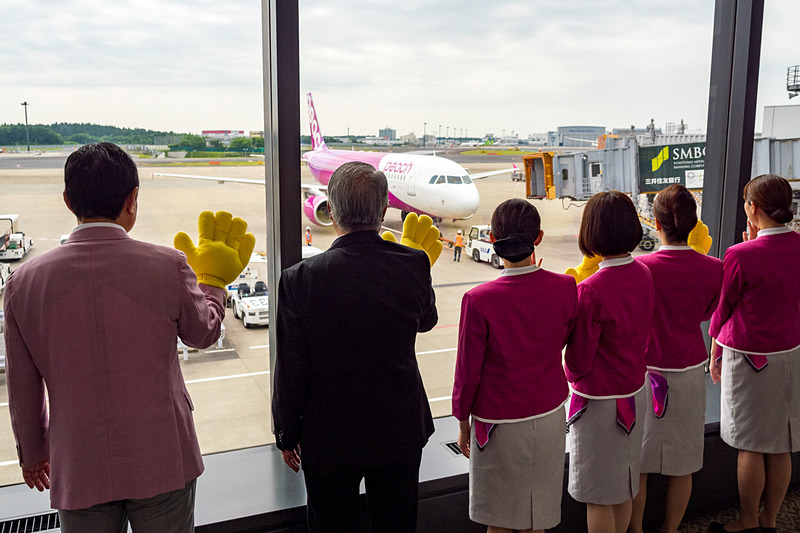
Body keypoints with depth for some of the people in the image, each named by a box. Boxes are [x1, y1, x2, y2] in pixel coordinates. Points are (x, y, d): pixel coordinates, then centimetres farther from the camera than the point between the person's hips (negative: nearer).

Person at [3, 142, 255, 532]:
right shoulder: (168, 266, -15)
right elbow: (203, 333, 3)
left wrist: (32, 452, 20)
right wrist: (213, 279, 21)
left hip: (77, 471, 2)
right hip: (162, 464, -1)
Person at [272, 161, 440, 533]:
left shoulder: (300, 279, -20)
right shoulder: (413, 265, -15)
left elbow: (290, 372, -13)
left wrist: (287, 435, 2)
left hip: (328, 440, -2)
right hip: (401, 433, 2)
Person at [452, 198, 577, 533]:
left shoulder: (479, 300, -20)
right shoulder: (565, 288, -10)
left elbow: (468, 370, -11)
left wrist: (463, 422, 4)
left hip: (499, 421, -3)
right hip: (549, 416, 4)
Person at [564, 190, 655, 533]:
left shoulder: (590, 290, -25)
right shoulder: (643, 275, -3)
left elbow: (579, 362, -18)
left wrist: (571, 373, 1)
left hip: (598, 401, -7)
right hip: (635, 391, 7)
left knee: (598, 495, 8)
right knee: (624, 488, 22)